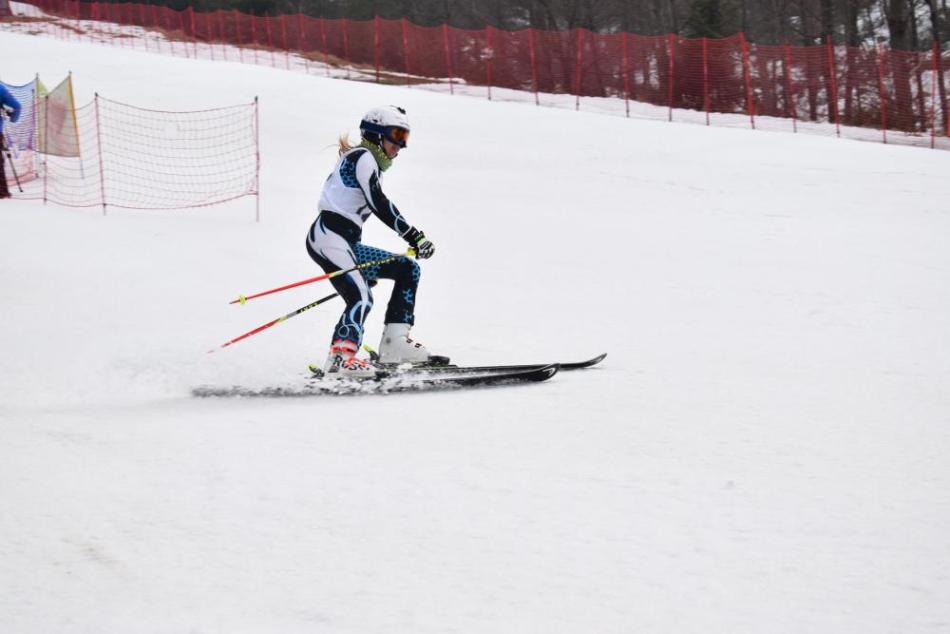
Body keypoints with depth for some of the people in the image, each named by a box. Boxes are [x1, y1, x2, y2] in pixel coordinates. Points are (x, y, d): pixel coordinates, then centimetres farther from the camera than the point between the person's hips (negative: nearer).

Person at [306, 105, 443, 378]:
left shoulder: (369, 163, 25)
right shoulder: (362, 157, -5)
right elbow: (379, 204, -17)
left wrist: (364, 269, 31)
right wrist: (415, 237, -19)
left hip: (347, 242, 10)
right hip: (328, 236, -10)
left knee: (408, 269, 10)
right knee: (362, 299, -27)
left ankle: (394, 343, 1)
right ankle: (340, 357, -40)